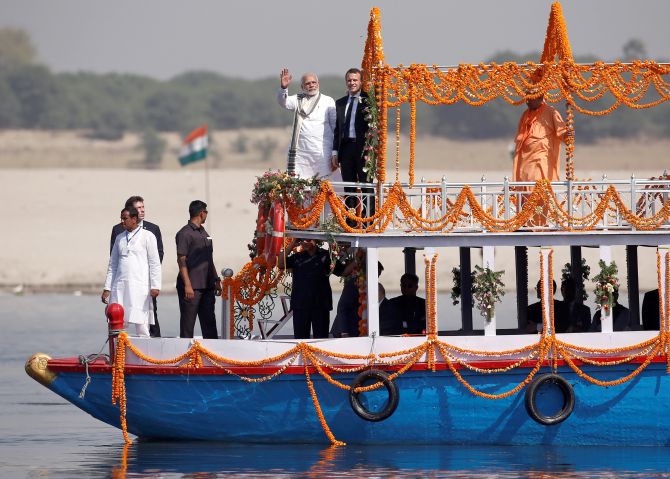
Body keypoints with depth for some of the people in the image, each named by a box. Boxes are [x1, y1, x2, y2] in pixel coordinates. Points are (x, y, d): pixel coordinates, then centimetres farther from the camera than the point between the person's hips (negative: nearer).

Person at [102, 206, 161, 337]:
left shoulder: (147, 237, 3)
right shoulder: (119, 238, 16)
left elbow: (154, 263, -1)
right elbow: (112, 265, 19)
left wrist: (155, 286, -9)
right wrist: (107, 288, 12)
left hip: (140, 287, -4)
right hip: (120, 287, 4)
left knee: (141, 326, -6)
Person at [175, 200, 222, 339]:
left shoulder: (204, 233, 19)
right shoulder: (185, 233, -8)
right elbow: (181, 260, -13)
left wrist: (216, 280, 21)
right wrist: (187, 285, -19)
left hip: (207, 286, 8)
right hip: (191, 287, -8)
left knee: (209, 322, 7)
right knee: (188, 323, -3)